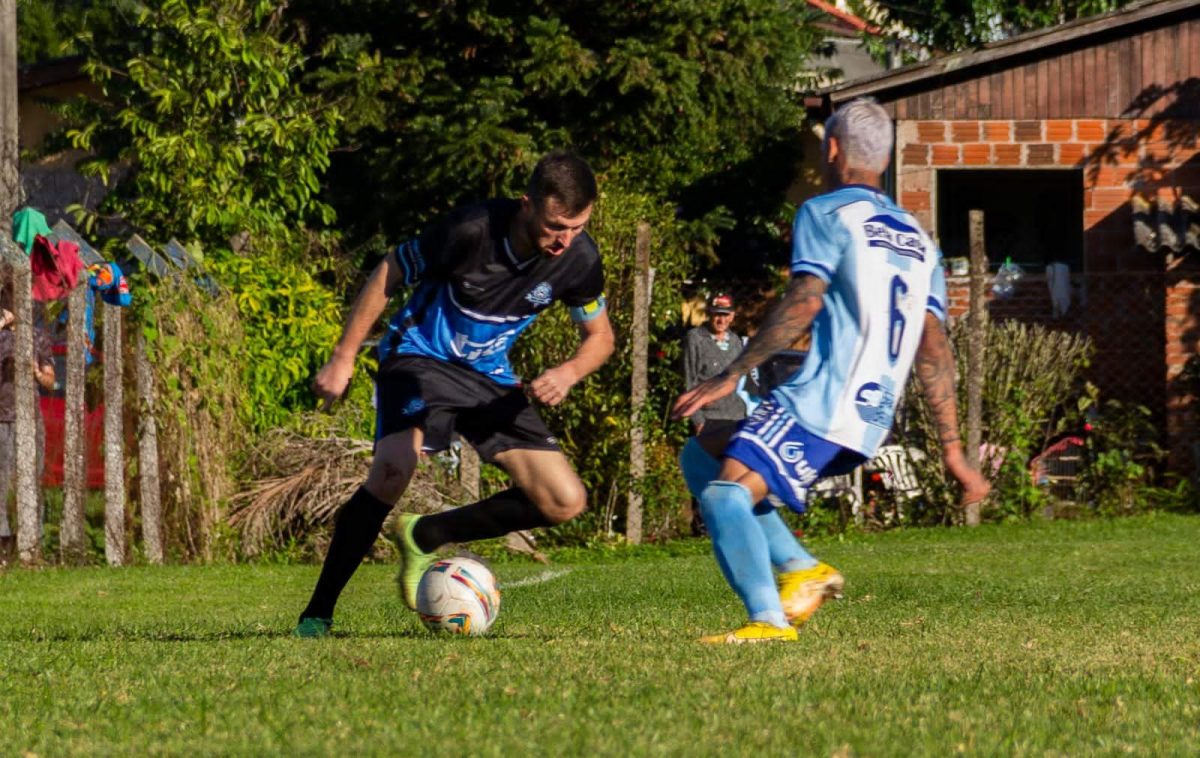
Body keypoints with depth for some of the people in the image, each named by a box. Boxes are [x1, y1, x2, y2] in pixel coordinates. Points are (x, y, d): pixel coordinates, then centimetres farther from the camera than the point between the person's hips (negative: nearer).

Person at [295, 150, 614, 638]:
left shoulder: (579, 260, -13)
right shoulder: (472, 231, -26)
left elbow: (600, 336, 4)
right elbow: (389, 274, -11)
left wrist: (569, 373, -19)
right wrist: (343, 359, -10)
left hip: (491, 378, 5)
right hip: (420, 356, -5)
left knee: (566, 502, -7)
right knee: (392, 472, -32)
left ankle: (424, 537, 11)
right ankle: (316, 615, -18)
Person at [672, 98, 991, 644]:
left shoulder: (825, 213, 1)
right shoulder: (917, 240, 23)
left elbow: (804, 302, -15)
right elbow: (934, 348, 16)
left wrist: (731, 376, -16)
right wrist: (952, 452, 11)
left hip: (820, 405, -8)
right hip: (872, 420, 8)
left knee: (726, 492, -21)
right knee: (704, 456, 20)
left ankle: (768, 620, -41)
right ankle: (803, 570, 6)